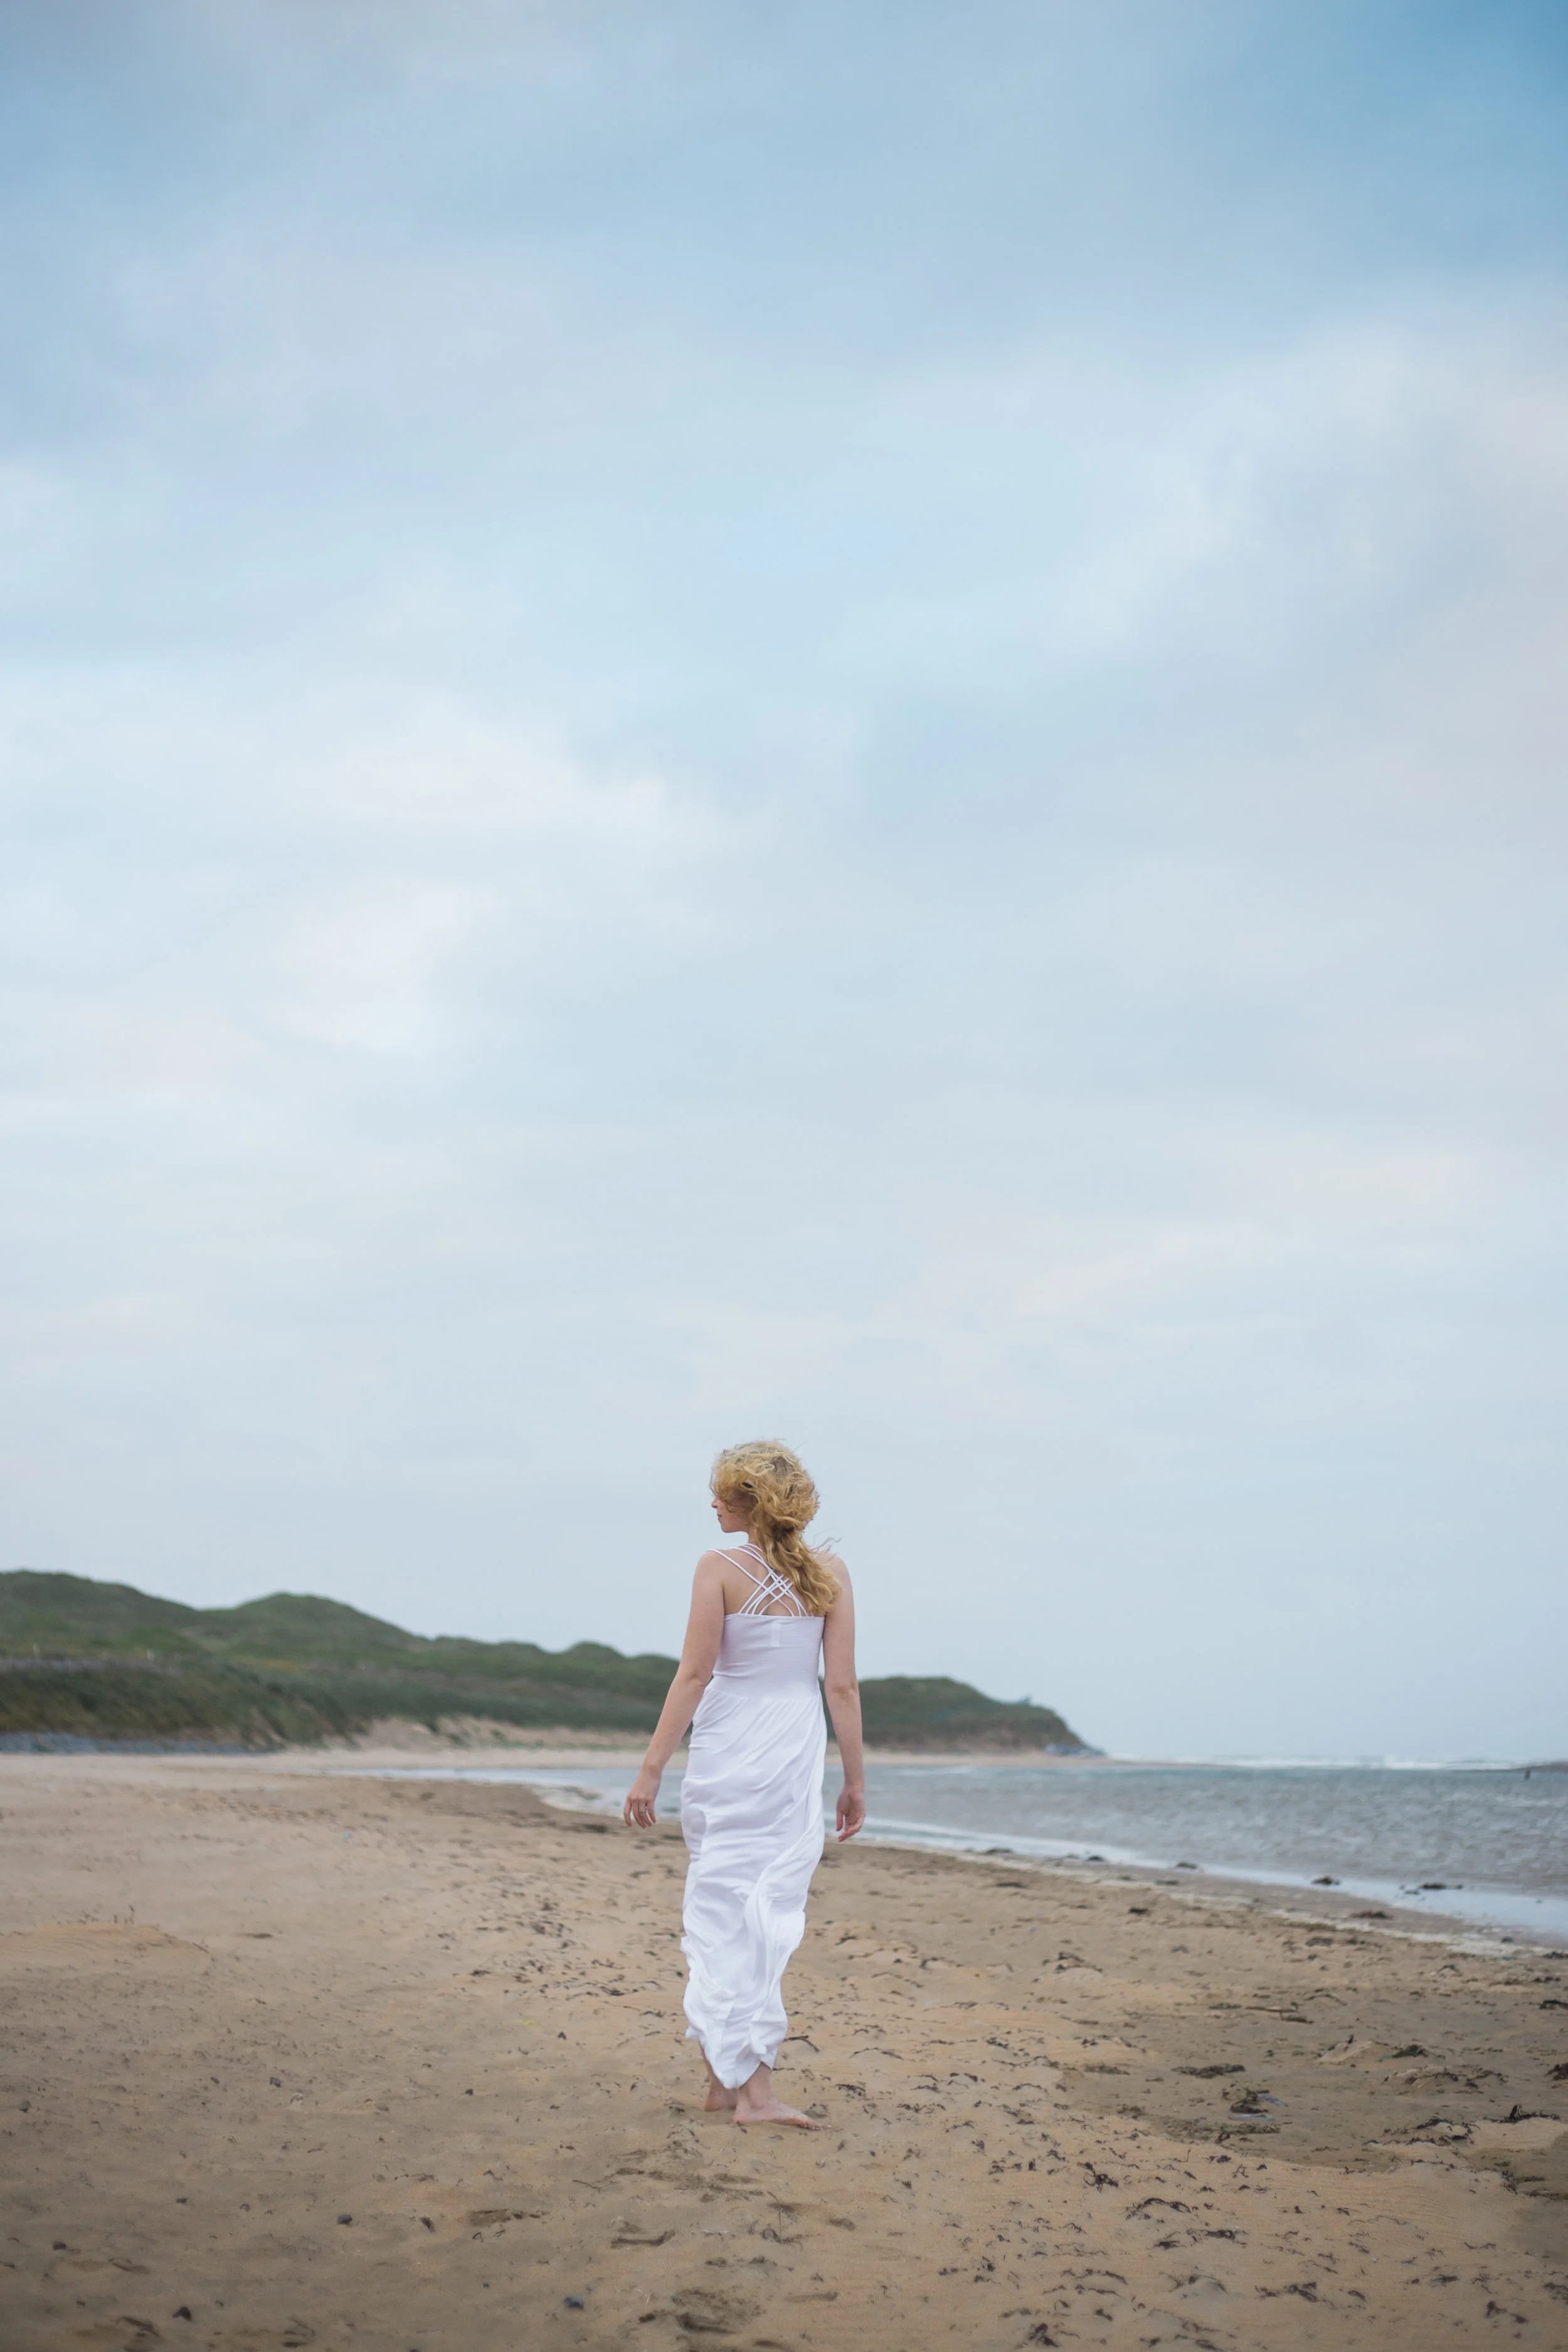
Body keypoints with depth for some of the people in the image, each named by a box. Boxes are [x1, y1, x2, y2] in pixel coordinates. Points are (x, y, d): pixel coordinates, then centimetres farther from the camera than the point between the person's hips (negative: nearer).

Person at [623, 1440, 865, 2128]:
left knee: (721, 1911, 5)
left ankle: (731, 2076, 4)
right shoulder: (830, 1574, 1)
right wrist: (854, 1780, 6)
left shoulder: (719, 1568, -7)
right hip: (797, 1757, 2)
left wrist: (652, 1767, -6)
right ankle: (747, 2078, 3)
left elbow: (695, 1674, -9)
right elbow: (842, 1685, 0)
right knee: (773, 1911, 6)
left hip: (727, 1756, -2)